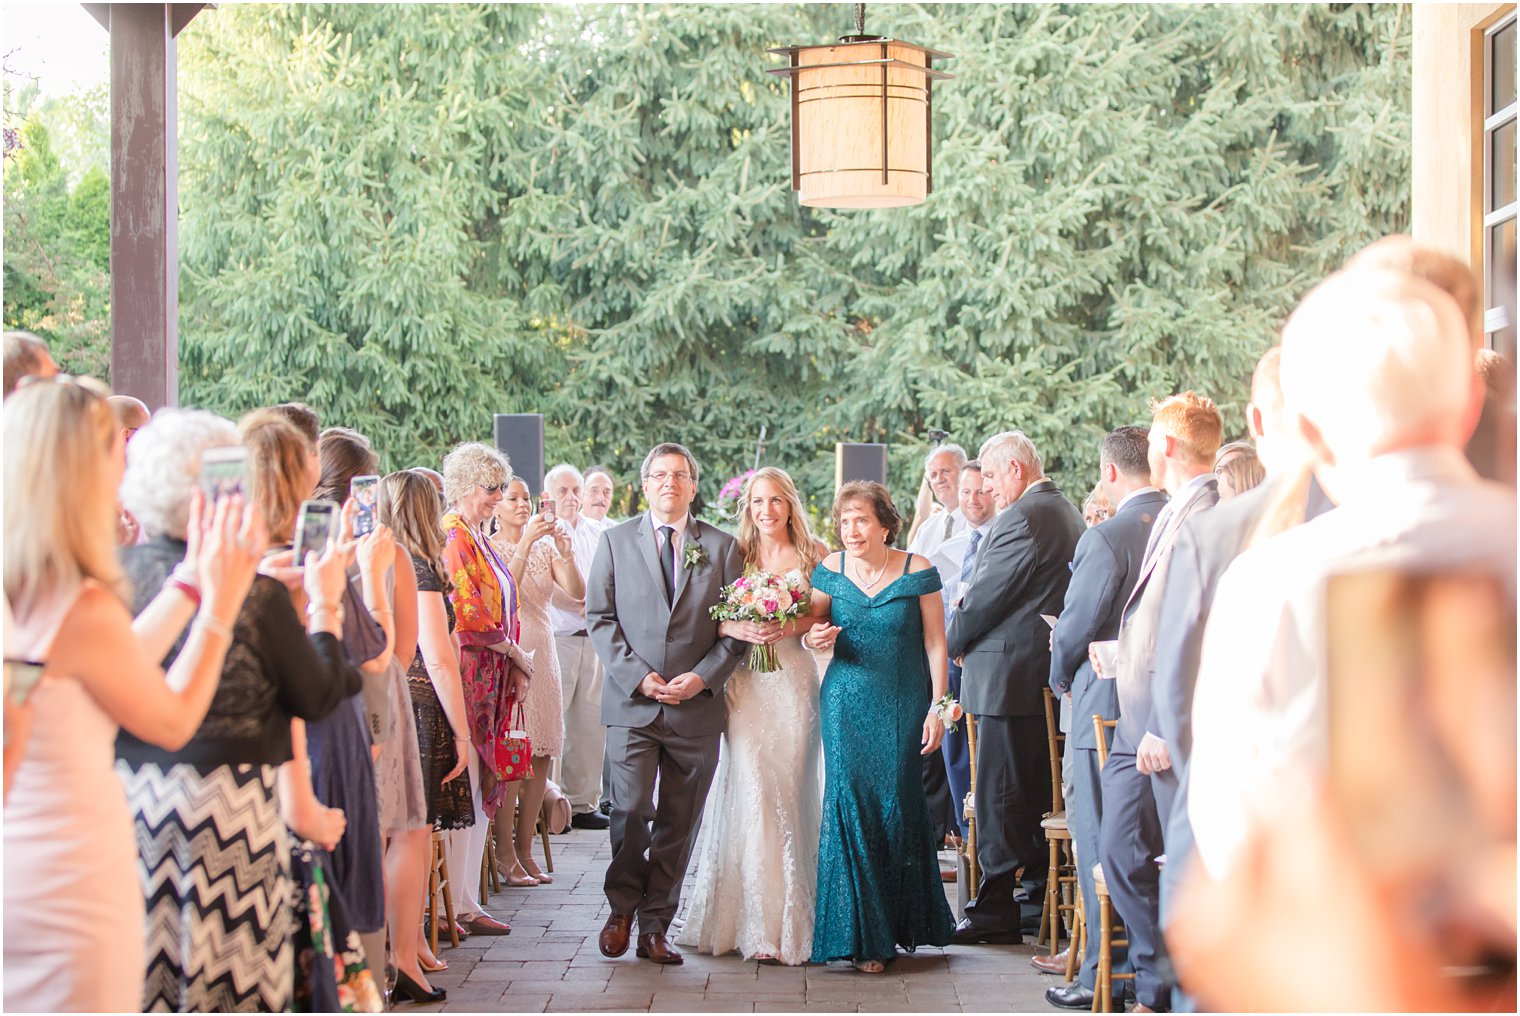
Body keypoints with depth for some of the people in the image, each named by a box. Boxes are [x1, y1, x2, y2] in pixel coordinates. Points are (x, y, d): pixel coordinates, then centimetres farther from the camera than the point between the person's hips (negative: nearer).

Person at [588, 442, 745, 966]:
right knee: (631, 810, -9)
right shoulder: (616, 540, 8)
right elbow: (599, 617, 3)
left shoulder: (722, 546, 8)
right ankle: (622, 907, 14)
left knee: (679, 822, 4)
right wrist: (637, 676, -8)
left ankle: (655, 927, 14)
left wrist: (702, 676, -9)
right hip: (632, 704, -1)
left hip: (697, 705, 1)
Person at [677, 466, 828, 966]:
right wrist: (736, 628, -15)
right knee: (749, 790, -6)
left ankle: (790, 918, 5)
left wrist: (793, 625, -16)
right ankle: (753, 920, 0)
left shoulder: (814, 556, 6)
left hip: (794, 684, -1)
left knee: (789, 790, -2)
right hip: (745, 686, 1)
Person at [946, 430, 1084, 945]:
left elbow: (989, 593, -17)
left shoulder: (1023, 517, -18)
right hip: (1048, 673, 10)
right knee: (1039, 789, 16)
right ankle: (1043, 897, 23)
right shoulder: (1065, 511, 15)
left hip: (1009, 673, -10)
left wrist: (954, 641, 0)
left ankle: (995, 910, -3)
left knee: (999, 793, -5)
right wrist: (970, 598, 5)